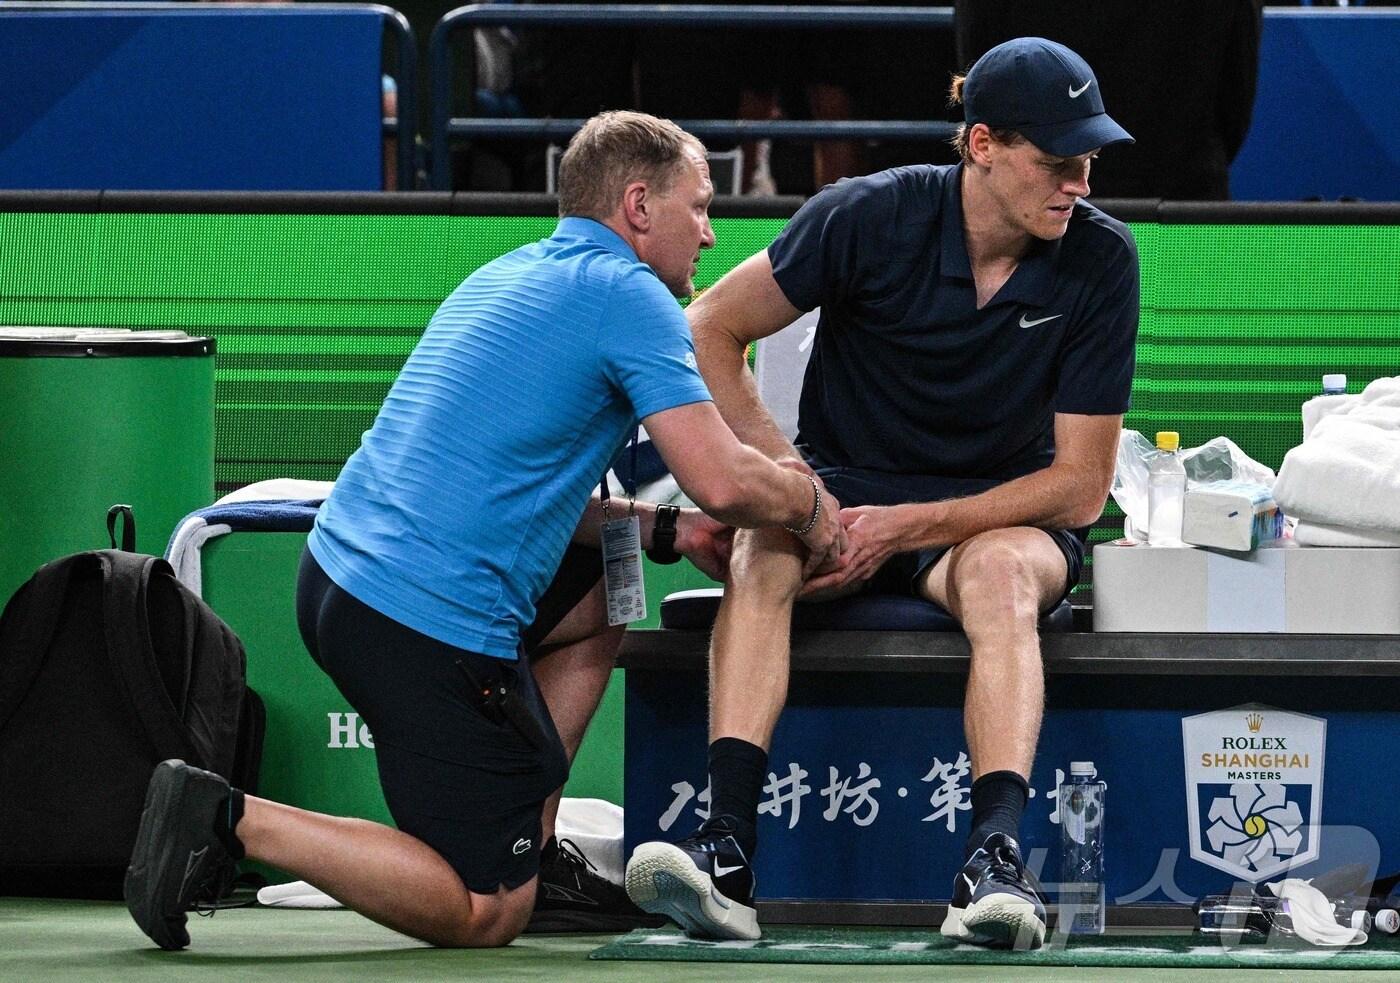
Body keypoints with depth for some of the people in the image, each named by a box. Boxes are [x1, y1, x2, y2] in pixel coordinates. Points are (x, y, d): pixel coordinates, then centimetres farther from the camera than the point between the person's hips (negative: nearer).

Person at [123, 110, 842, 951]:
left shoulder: (510, 276, 20)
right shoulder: (627, 295, -7)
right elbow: (723, 481, -16)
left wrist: (667, 529, 19)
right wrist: (809, 504, 5)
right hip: (436, 621, -9)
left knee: (598, 598, 30)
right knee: (486, 915, -3)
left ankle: (534, 851, 22)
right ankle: (233, 820, -13)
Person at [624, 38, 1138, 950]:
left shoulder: (1100, 259, -10)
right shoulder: (871, 217, -12)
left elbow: (1081, 485, -9)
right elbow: (710, 330, -3)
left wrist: (905, 529, -19)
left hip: (1001, 513, 0)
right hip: (845, 493, 0)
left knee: (1001, 573, -36)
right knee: (763, 551, -33)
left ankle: (996, 857, -52)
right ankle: (726, 851, -47)